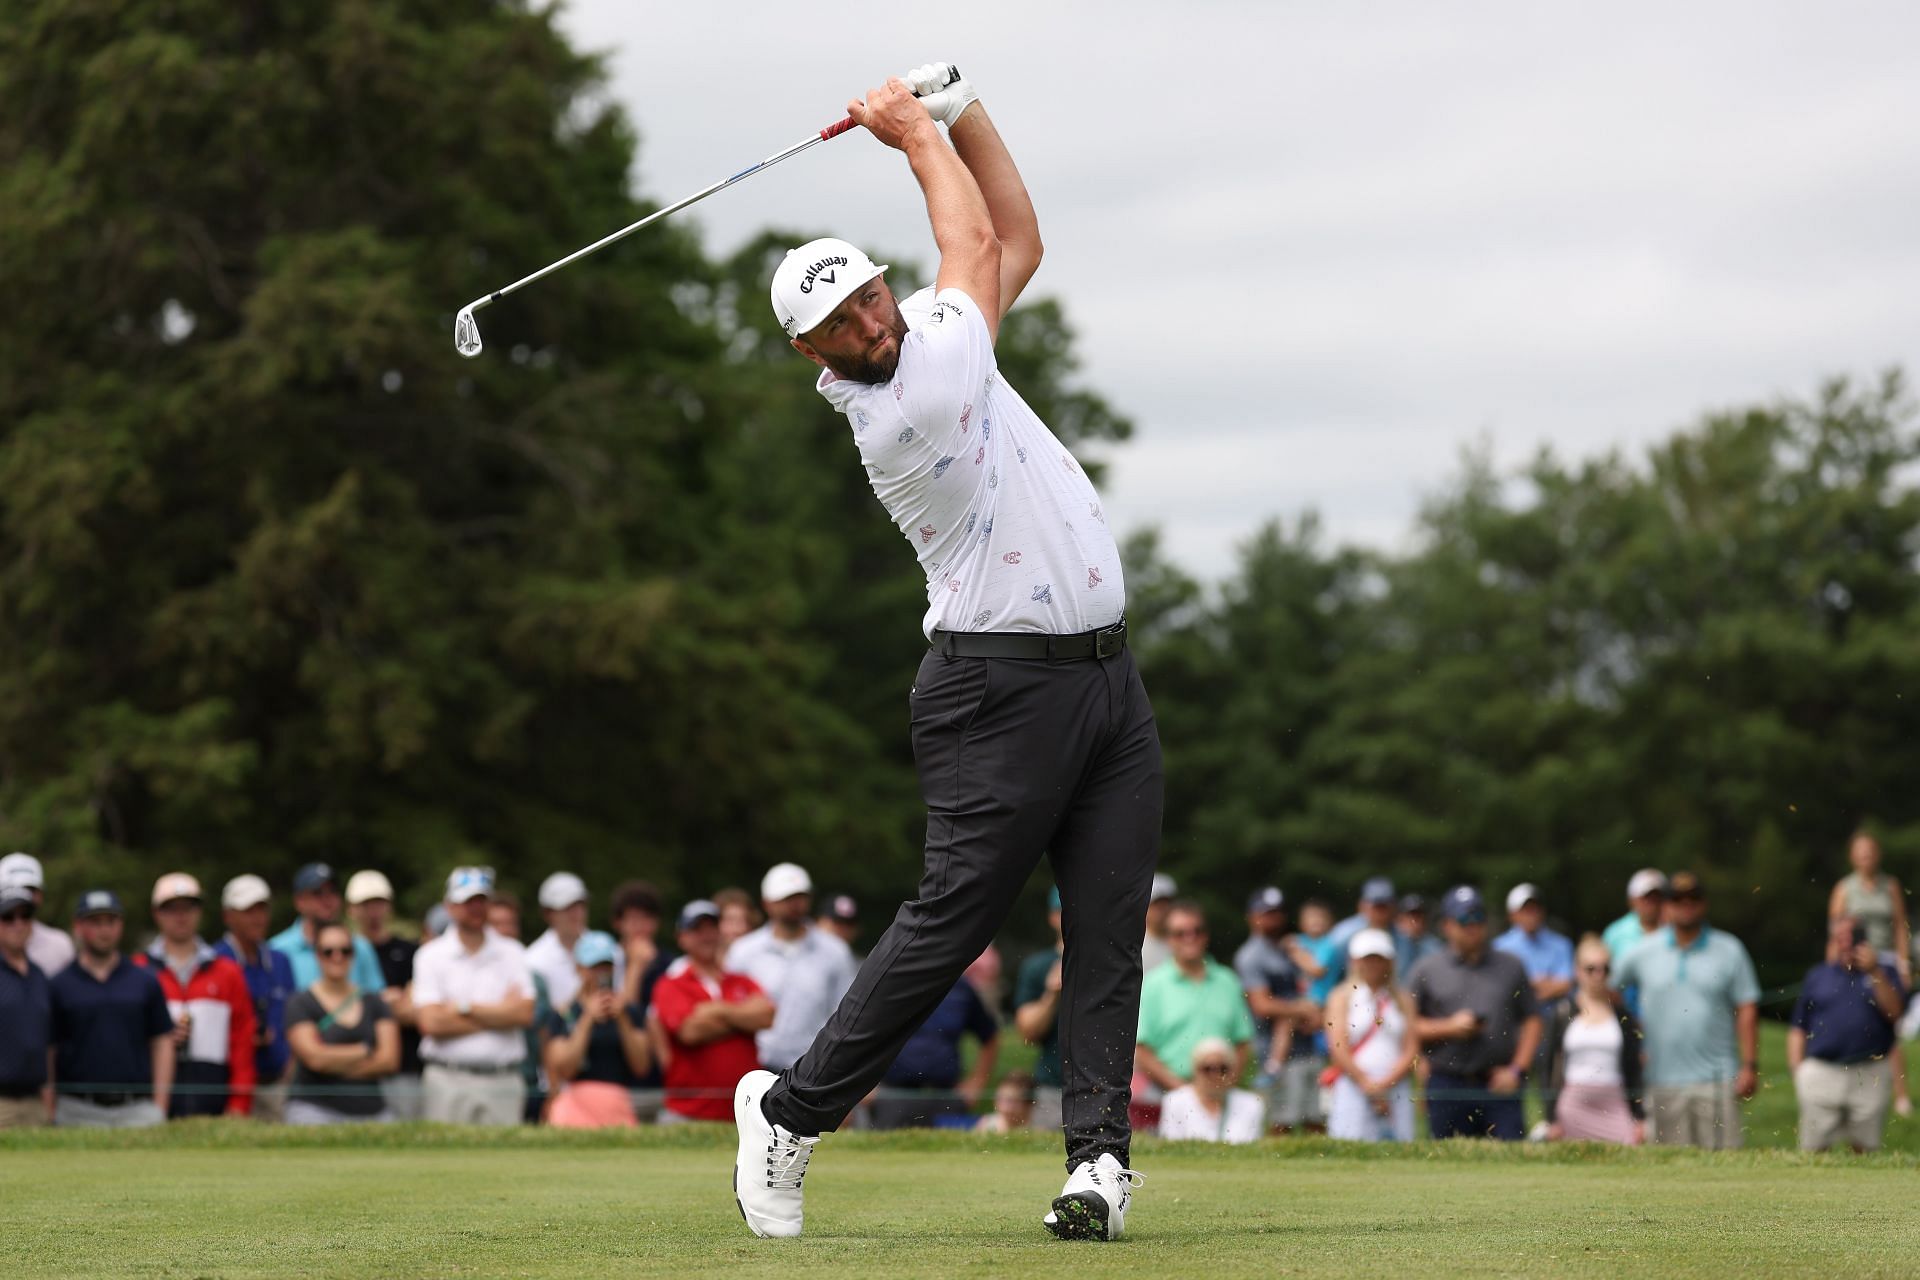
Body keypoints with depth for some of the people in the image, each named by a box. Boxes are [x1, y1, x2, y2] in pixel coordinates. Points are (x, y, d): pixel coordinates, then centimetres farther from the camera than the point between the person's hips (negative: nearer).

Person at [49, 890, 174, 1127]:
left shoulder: (145, 983, 11)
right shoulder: (59, 986, 6)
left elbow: (162, 1044, 10)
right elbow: (45, 1052, 5)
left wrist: (159, 1109, 1)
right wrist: (51, 1114, -2)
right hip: (78, 1113, -1)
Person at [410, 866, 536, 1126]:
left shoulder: (512, 953, 12)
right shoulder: (430, 956, 6)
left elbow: (524, 1014, -1)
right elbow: (432, 1023, -6)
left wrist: (464, 1007, -5)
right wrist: (499, 1015, -3)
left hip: (503, 1084, 2)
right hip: (448, 1082, -2)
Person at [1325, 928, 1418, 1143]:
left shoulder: (1402, 1000, 13)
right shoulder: (1342, 997, 7)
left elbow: (1411, 1051, 5)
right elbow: (1338, 1050, -2)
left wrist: (1384, 1084, -8)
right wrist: (1367, 1085, -8)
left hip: (1396, 1092, 2)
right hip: (1353, 1090, -2)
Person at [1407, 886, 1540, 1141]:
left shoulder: (1511, 968, 13)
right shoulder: (1426, 971, 10)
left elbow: (1532, 1021, 12)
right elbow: (1408, 1026, 7)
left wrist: (1516, 1069, 0)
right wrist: (1448, 1027, -8)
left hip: (1499, 1084, 0)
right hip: (1446, 1088, 0)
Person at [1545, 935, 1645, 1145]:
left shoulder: (1623, 1015, 7)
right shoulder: (1564, 1014, 4)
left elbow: (1635, 1069, 10)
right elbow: (1552, 1069, 5)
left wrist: (1639, 1118, 5)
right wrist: (1552, 1119, -1)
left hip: (1614, 1105, 0)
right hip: (1573, 1107, 0)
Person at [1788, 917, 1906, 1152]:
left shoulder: (1884, 975, 13)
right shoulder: (1815, 977, 17)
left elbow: (1894, 1012, -5)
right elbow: (1798, 1029, 14)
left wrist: (1875, 973, -11)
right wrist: (1796, 1069, 2)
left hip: (1870, 1077, -1)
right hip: (1821, 1072, 1)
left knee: (1865, 1150, 0)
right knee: (1813, 1150, -5)